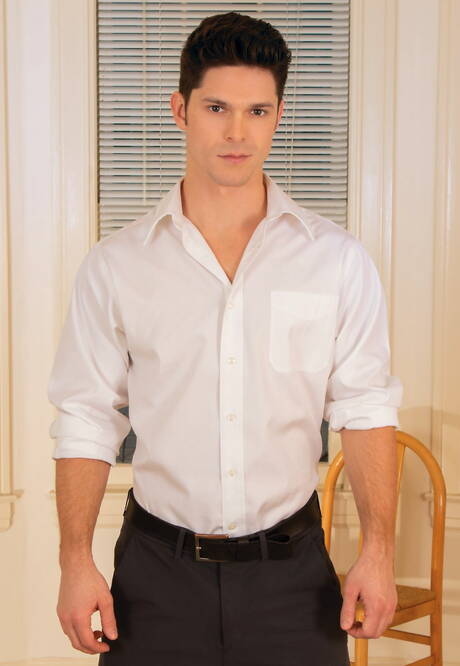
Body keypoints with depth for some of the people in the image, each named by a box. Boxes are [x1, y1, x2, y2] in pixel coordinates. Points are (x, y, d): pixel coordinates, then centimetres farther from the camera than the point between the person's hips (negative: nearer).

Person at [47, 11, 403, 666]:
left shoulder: (338, 260, -1)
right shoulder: (114, 265, -2)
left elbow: (365, 409, -1)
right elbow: (86, 420, 0)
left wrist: (378, 550, -7)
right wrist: (76, 561, -6)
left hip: (292, 569, 1)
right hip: (156, 569, 0)